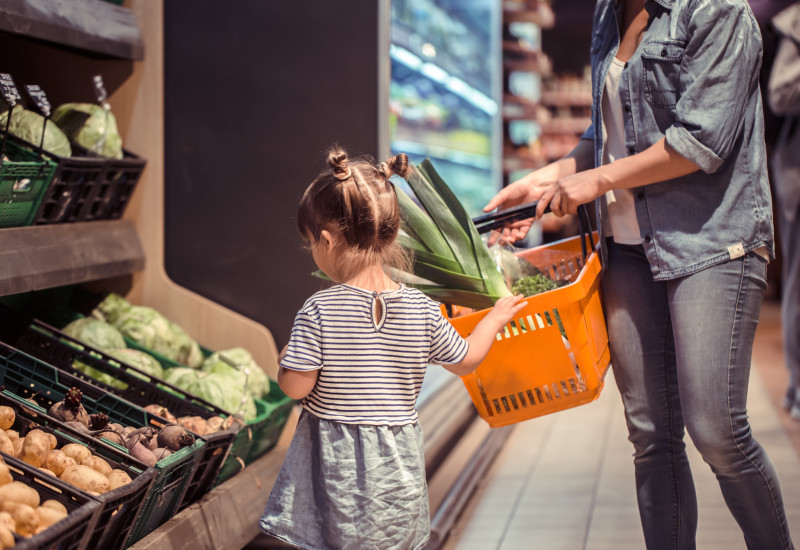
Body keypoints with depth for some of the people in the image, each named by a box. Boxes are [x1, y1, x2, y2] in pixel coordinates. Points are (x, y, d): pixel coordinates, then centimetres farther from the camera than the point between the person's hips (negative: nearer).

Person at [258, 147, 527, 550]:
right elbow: (465, 360, 8)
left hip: (335, 464, -3)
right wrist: (495, 318, 24)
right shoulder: (421, 310, -4)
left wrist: (284, 361, 9)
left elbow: (296, 387, -13)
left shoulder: (318, 312, -15)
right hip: (397, 467, 4)